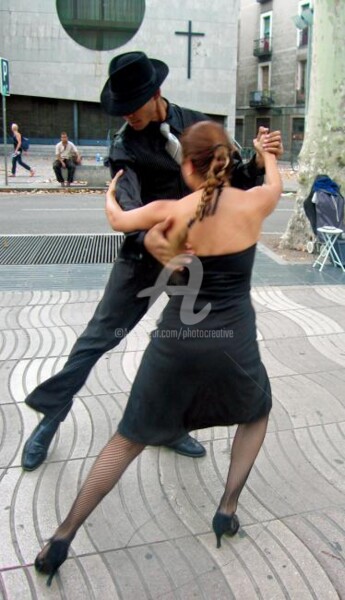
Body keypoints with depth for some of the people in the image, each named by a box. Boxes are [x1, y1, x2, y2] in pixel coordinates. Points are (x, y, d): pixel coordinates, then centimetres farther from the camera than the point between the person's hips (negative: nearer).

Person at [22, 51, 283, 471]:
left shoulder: (197, 125, 0)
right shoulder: (124, 145, -7)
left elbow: (233, 180, 5)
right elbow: (125, 200, -24)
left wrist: (258, 163, -17)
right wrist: (145, 236, -45)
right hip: (145, 252, -3)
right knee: (100, 334, 0)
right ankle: (50, 414, 15)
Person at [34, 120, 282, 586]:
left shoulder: (167, 212, -4)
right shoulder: (253, 204, -5)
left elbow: (117, 220, 16)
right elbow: (277, 182, 20)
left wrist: (111, 193, 39)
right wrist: (266, 151, 42)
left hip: (175, 341, 1)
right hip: (233, 342, 0)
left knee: (129, 439, 16)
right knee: (257, 413, 33)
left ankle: (63, 537, 20)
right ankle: (228, 509, 26)